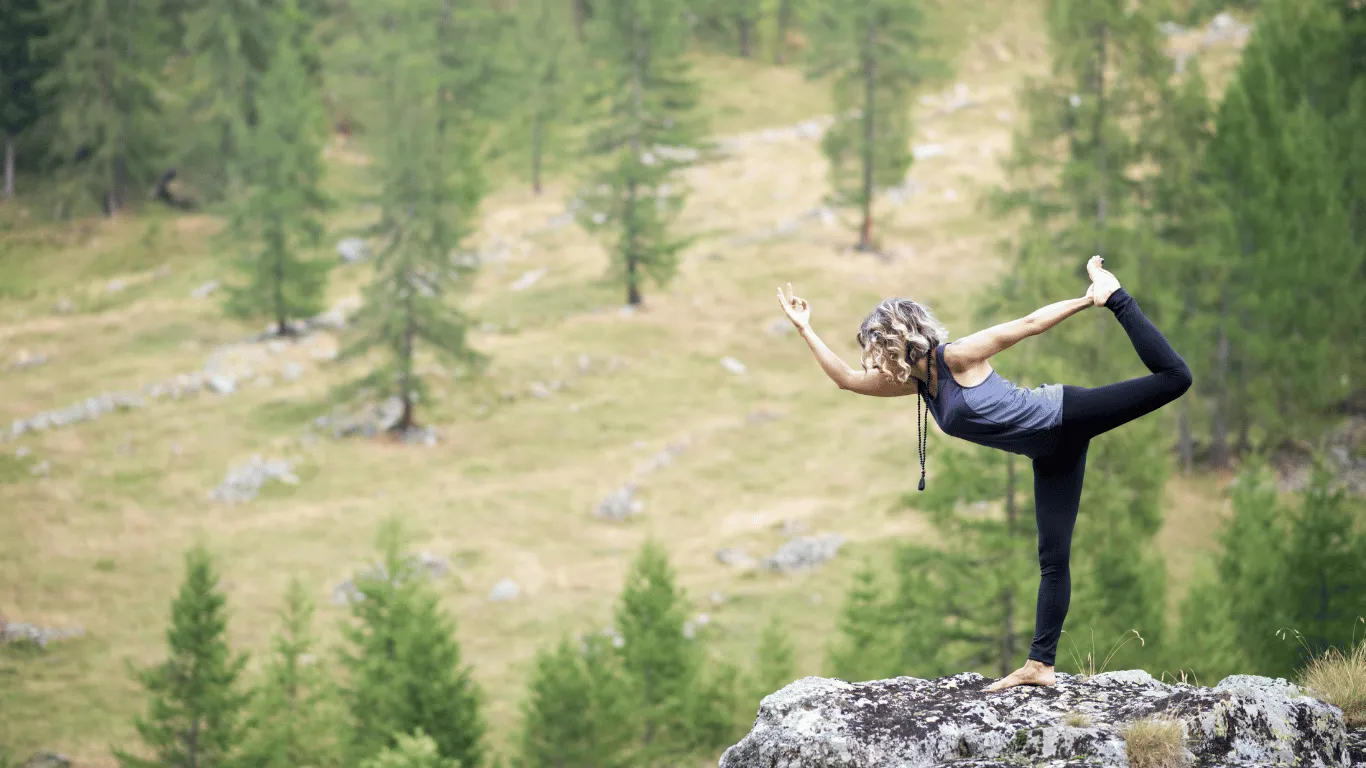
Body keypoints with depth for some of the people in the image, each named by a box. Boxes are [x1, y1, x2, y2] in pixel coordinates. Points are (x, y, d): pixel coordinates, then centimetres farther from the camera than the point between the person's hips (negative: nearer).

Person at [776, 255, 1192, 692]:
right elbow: (846, 379, 13)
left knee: (1172, 379, -17)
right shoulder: (916, 382, 4)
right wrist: (805, 330, 10)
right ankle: (1040, 665, 6)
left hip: (1065, 416, -7)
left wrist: (1090, 300, -24)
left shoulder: (955, 358, -20)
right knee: (1052, 558, 6)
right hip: (1050, 455, 7)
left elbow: (1029, 325, -21)